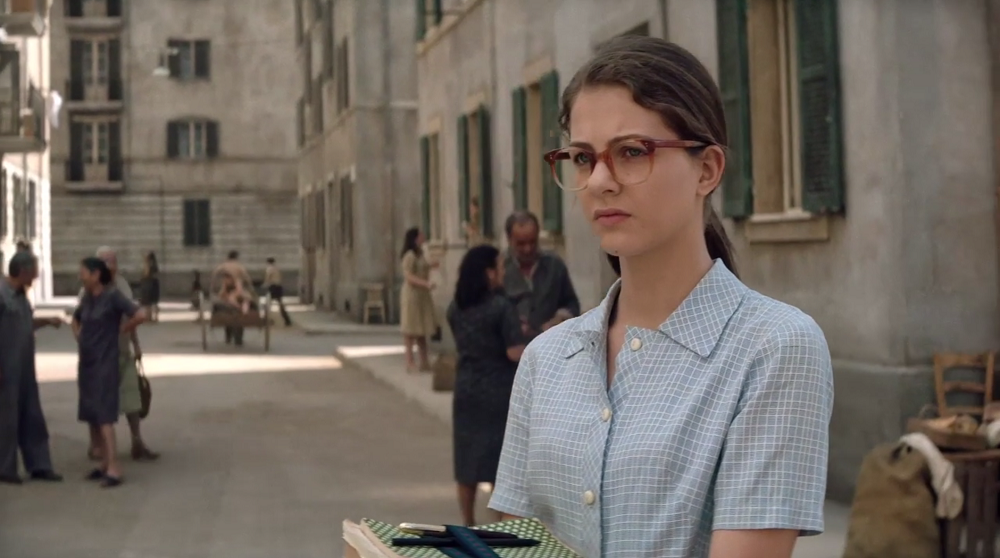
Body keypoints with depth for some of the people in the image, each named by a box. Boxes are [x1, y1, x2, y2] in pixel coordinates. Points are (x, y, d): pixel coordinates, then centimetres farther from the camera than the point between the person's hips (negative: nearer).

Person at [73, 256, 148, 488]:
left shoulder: (113, 296, -13)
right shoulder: (87, 298, 9)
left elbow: (140, 315, -24)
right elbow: (75, 319, 29)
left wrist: (121, 331, -11)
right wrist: (79, 337, 11)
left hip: (104, 364, -8)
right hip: (86, 363, 8)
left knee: (103, 415, -12)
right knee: (91, 416, 10)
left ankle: (114, 468, -12)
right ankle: (104, 463, 19)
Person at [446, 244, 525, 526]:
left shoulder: (456, 308, 4)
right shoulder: (502, 307, -16)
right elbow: (515, 353, -20)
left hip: (466, 391, 6)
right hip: (498, 392, -6)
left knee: (467, 457, 12)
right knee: (502, 460, 4)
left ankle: (468, 524, 20)